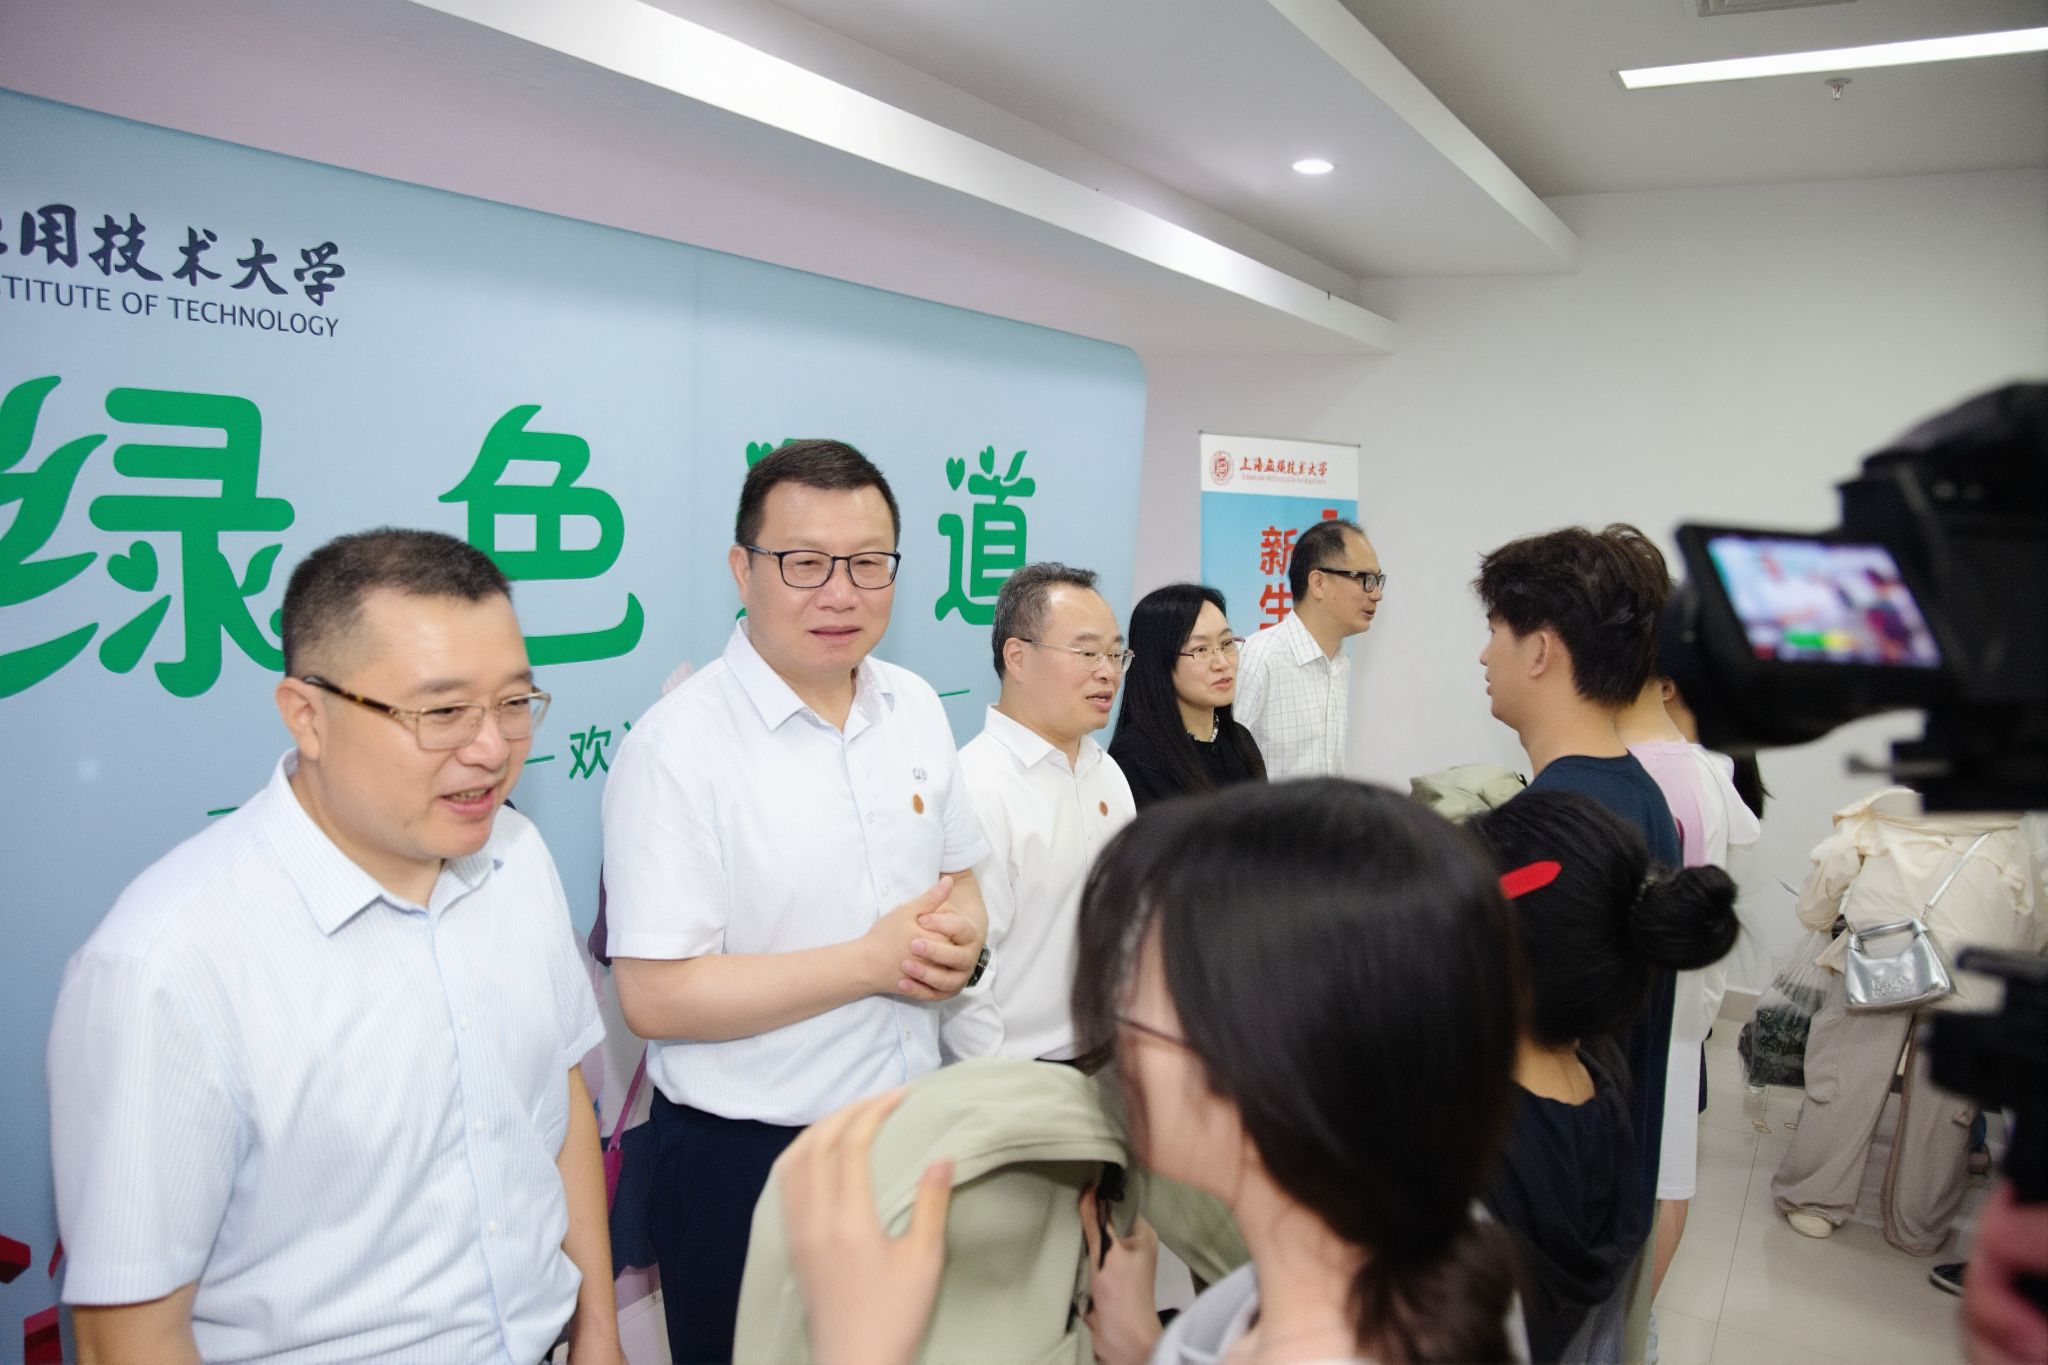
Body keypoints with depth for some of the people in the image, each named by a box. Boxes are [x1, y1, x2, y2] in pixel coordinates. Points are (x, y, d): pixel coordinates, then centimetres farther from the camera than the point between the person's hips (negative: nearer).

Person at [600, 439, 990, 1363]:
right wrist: (875, 960, -22)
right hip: (745, 1158, -5)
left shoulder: (916, 706, 1)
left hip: (913, 1125, 6)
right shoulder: (678, 746, -19)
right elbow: (654, 996, -22)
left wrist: (962, 933, -11)